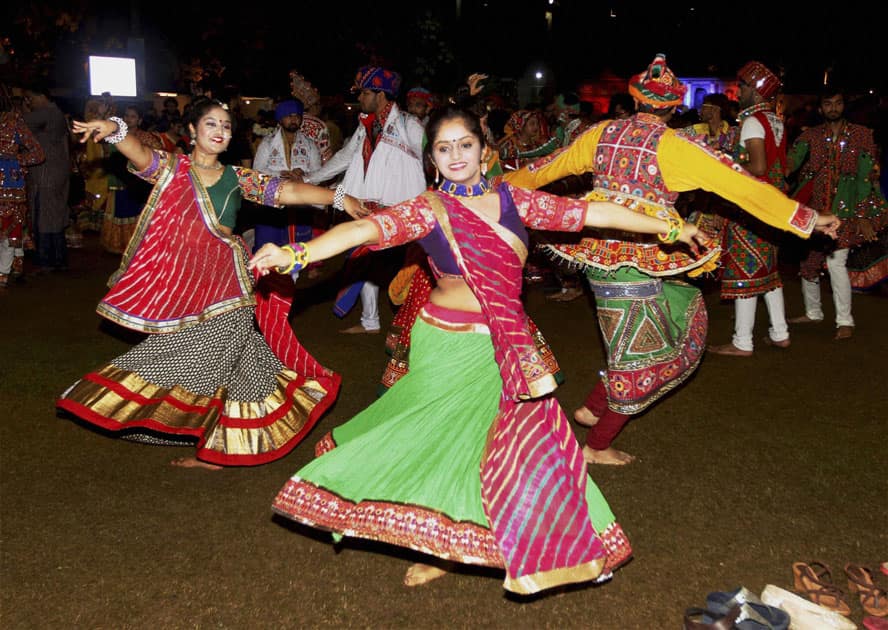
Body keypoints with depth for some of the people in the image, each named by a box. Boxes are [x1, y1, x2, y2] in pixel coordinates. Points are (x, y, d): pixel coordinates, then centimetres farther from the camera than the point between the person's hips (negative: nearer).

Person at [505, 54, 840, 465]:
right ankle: (597, 446, 21)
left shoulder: (602, 134, 5)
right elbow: (741, 185, -11)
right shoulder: (674, 147, -11)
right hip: (639, 262, -7)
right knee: (642, 355, 10)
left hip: (597, 252, 7)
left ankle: (594, 407, 24)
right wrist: (807, 219, -6)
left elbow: (548, 167, 17)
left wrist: (504, 184, 35)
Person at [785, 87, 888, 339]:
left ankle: (845, 321, -4)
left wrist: (864, 215, -11)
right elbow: (790, 162, -10)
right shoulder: (810, 135, 6)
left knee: (835, 261, -14)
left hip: (844, 209, -3)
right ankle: (813, 312, 29)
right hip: (813, 208, 3)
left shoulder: (861, 135, 1)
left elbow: (867, 175, -3)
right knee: (807, 260, 9)